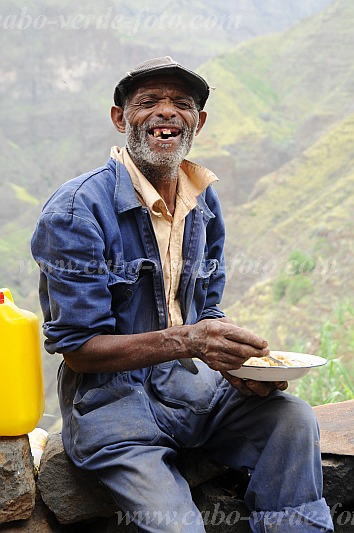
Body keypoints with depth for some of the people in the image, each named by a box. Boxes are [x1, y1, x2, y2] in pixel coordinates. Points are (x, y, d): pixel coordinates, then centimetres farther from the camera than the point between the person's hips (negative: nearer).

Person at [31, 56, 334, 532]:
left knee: (294, 418, -19)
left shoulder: (204, 203, 8)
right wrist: (185, 341, -28)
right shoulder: (76, 210, -14)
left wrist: (240, 360, -10)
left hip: (187, 383, 6)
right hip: (109, 398, -5)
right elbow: (77, 348, -15)